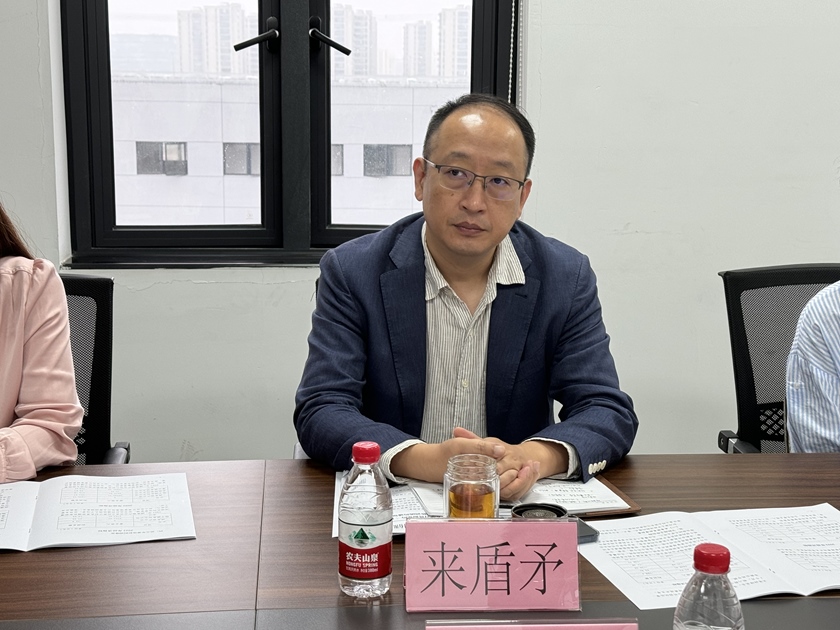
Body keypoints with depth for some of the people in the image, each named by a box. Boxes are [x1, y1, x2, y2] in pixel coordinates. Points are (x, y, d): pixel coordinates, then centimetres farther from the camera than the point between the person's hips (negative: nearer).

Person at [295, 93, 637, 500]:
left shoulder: (566, 279, 0)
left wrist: (533, 457, -25)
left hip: (515, 512, 3)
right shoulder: (352, 272, -5)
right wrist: (426, 460, -28)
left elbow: (610, 413, -3)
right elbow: (319, 413, -10)